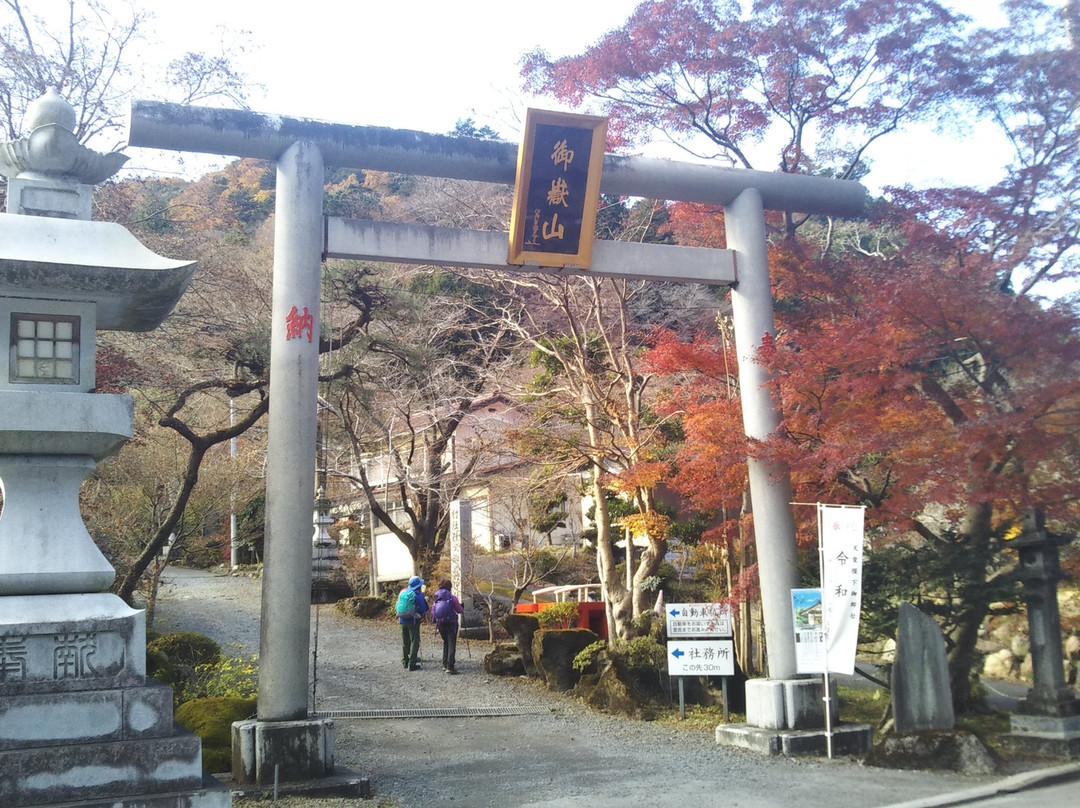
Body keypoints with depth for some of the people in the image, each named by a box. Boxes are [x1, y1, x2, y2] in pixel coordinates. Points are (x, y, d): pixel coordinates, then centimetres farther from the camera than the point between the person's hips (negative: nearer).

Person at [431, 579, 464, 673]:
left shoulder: (435, 597, 5)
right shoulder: (451, 597, -8)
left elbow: (432, 612, 6)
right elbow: (459, 610, -1)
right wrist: (462, 606, 19)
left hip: (440, 623, 5)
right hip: (451, 623, -5)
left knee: (445, 643, 20)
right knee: (452, 644, -4)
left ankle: (445, 665, 20)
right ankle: (450, 667, -14)